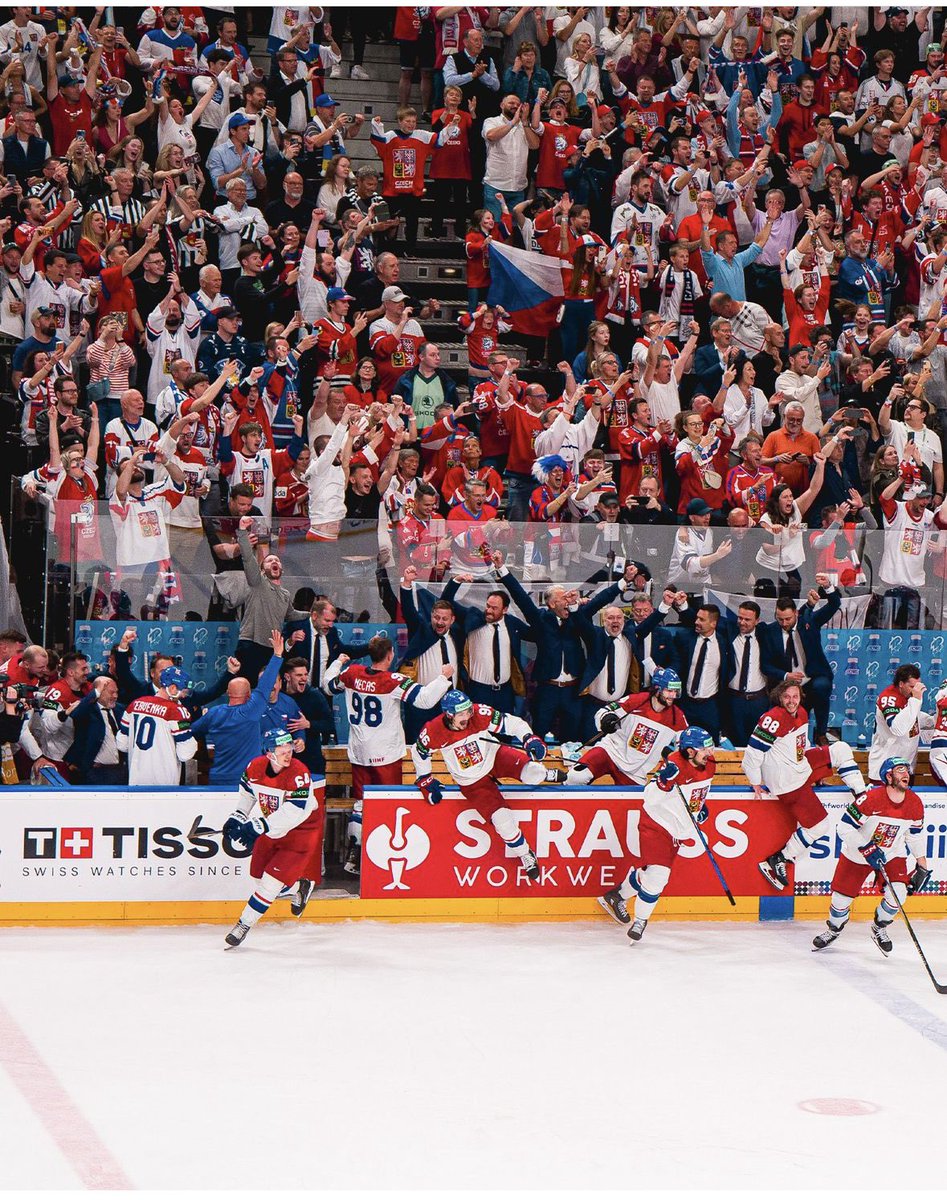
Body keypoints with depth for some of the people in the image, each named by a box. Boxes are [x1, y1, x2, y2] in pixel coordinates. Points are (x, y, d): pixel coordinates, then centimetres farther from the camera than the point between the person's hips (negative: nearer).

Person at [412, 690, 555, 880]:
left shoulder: (480, 715, -23)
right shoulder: (433, 732, -21)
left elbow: (513, 723, -17)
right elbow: (419, 752, 0)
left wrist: (530, 740, -33)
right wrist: (425, 782, 2)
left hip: (496, 757, 1)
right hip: (473, 783, -1)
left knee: (532, 774, -28)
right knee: (502, 819, -17)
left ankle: (543, 774, 12)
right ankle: (525, 855, 9)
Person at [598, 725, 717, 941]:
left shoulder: (708, 765, -3)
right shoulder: (676, 766, -27)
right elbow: (650, 798, -29)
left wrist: (702, 807, 9)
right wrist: (664, 780, -46)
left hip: (677, 830, 8)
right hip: (656, 823, -8)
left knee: (648, 869, 17)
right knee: (656, 873, -15)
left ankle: (617, 896, 40)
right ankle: (640, 920, 5)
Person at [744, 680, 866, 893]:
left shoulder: (802, 714, 4)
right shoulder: (774, 719, -25)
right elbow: (753, 752, -23)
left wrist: (818, 769, 22)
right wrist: (756, 783, -12)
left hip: (803, 768, 9)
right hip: (787, 782, -9)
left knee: (841, 749, 7)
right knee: (818, 825, -5)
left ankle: (861, 798, 12)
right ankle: (776, 862, 3)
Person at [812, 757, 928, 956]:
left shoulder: (915, 803, -11)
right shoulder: (871, 799, -27)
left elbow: (916, 834, 6)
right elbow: (845, 827, -24)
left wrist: (922, 865, 7)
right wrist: (866, 849, -31)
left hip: (893, 854, 3)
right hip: (857, 854, -3)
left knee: (898, 894, -18)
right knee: (842, 896, 1)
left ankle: (879, 928, 11)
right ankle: (833, 929, 34)